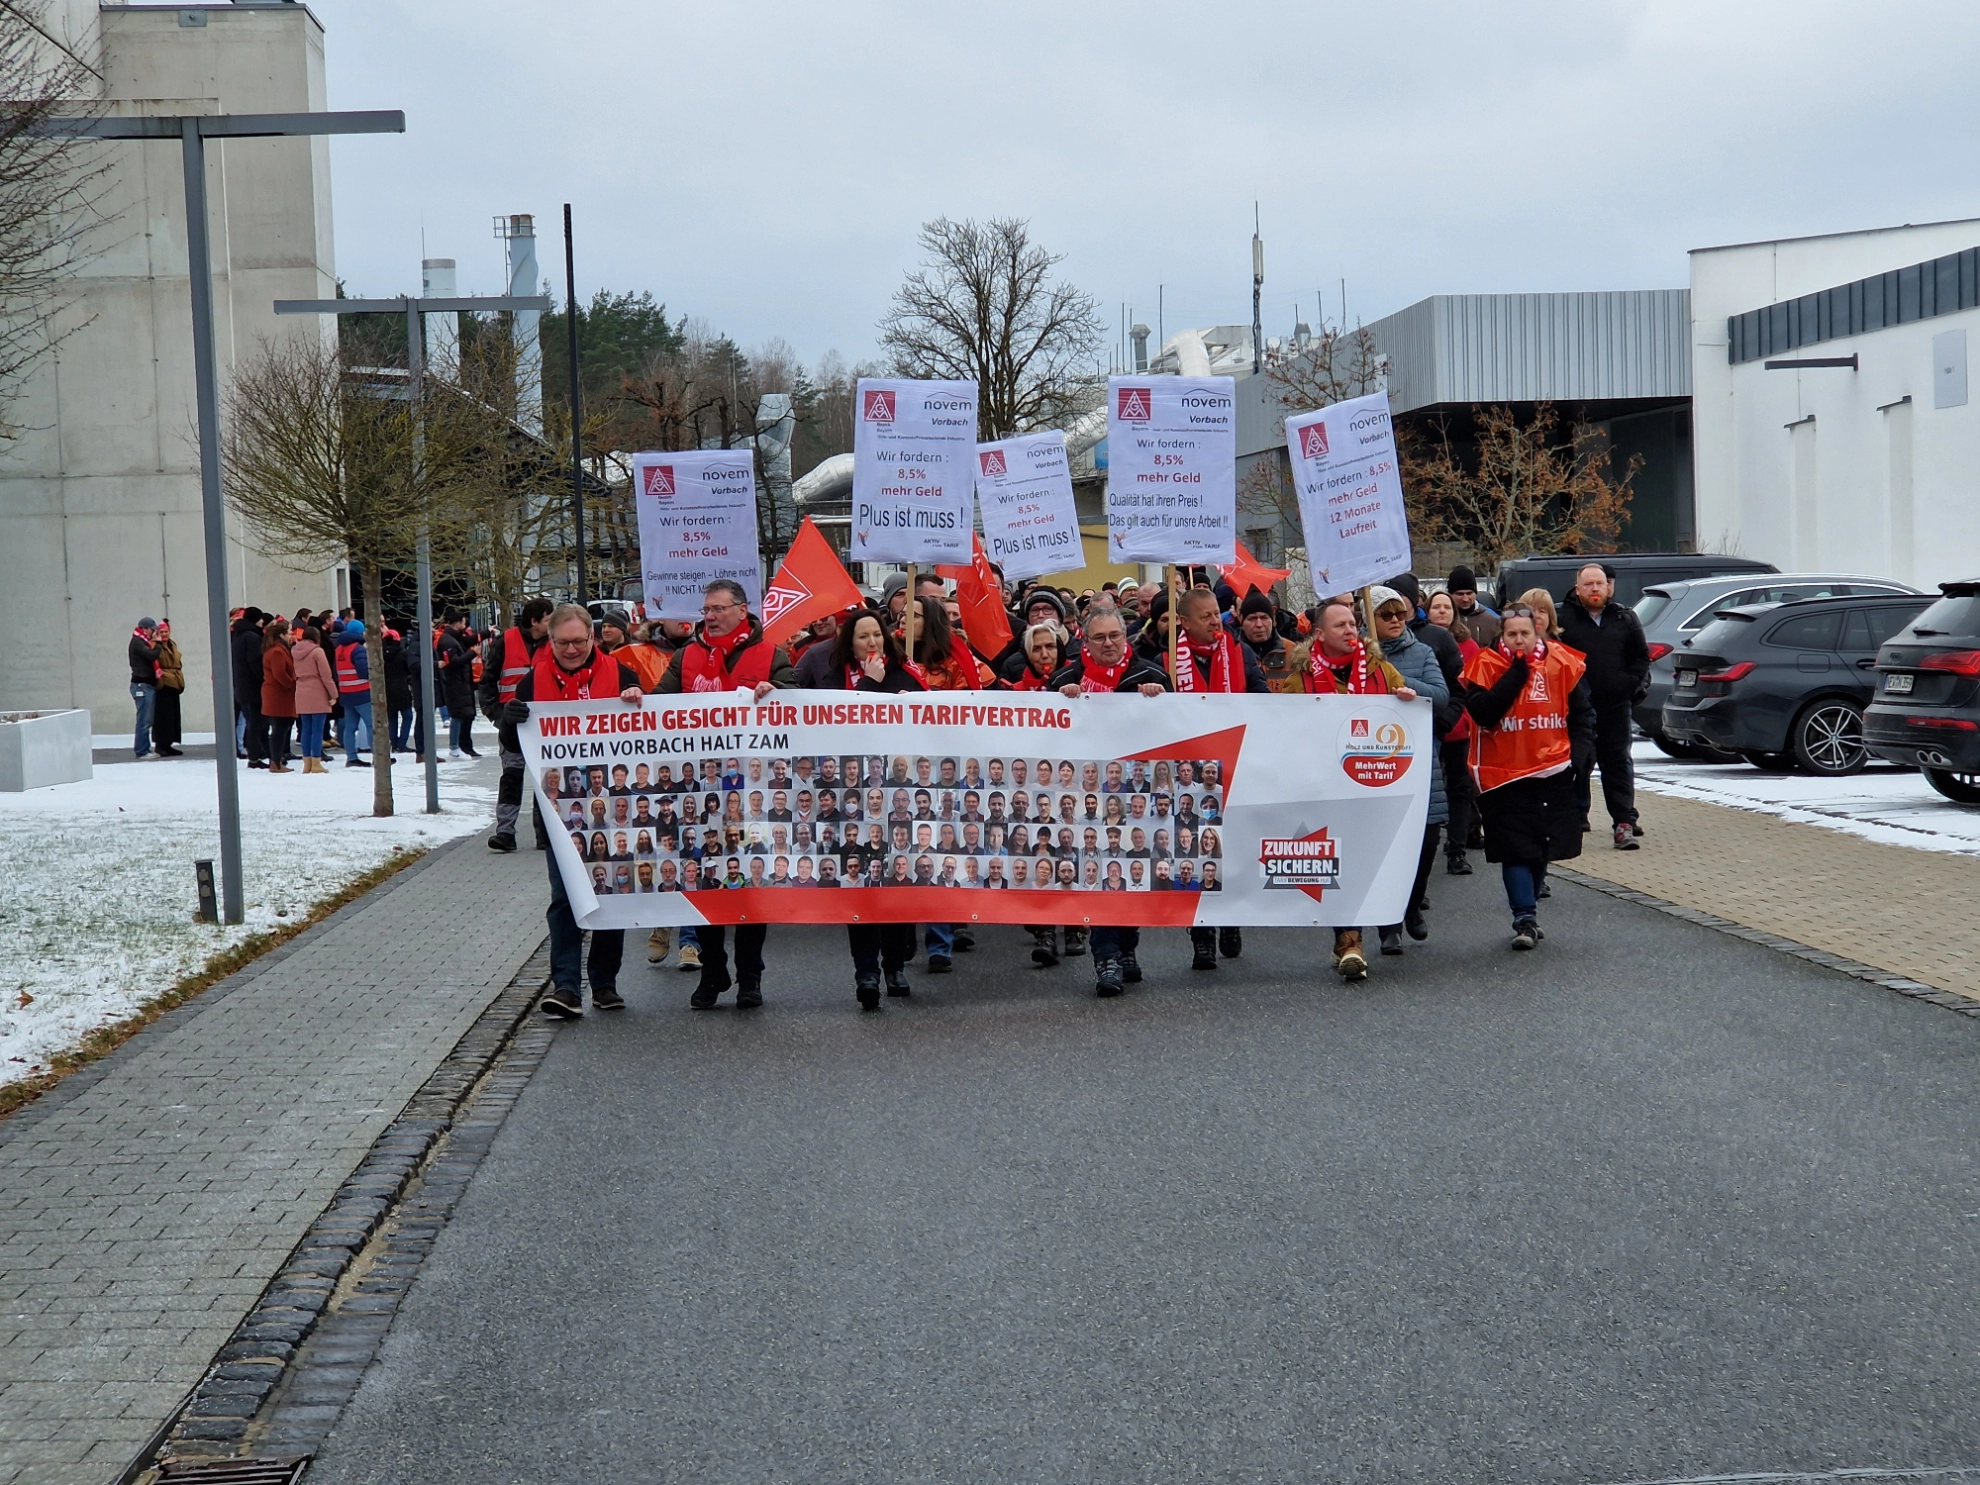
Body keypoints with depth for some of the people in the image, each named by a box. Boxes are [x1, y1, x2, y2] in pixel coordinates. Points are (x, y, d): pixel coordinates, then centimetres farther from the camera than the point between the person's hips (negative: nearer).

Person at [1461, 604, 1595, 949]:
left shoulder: (1563, 663, 1)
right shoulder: (1486, 666, -5)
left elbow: (1582, 713, 9)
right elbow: (1482, 713, -20)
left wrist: (1580, 753, -3)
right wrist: (1516, 674, -19)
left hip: (1553, 772, 3)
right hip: (1504, 774, -3)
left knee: (1542, 847, 12)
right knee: (1516, 848, -7)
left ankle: (1526, 912, 27)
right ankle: (1525, 918, -6)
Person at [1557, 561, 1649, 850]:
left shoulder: (1624, 618, 8)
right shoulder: (1563, 619, -1)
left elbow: (1641, 656, 13)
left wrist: (1633, 685, 1)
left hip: (1615, 706, 2)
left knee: (1618, 763, 2)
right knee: (1577, 764, 6)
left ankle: (1624, 821, 1)